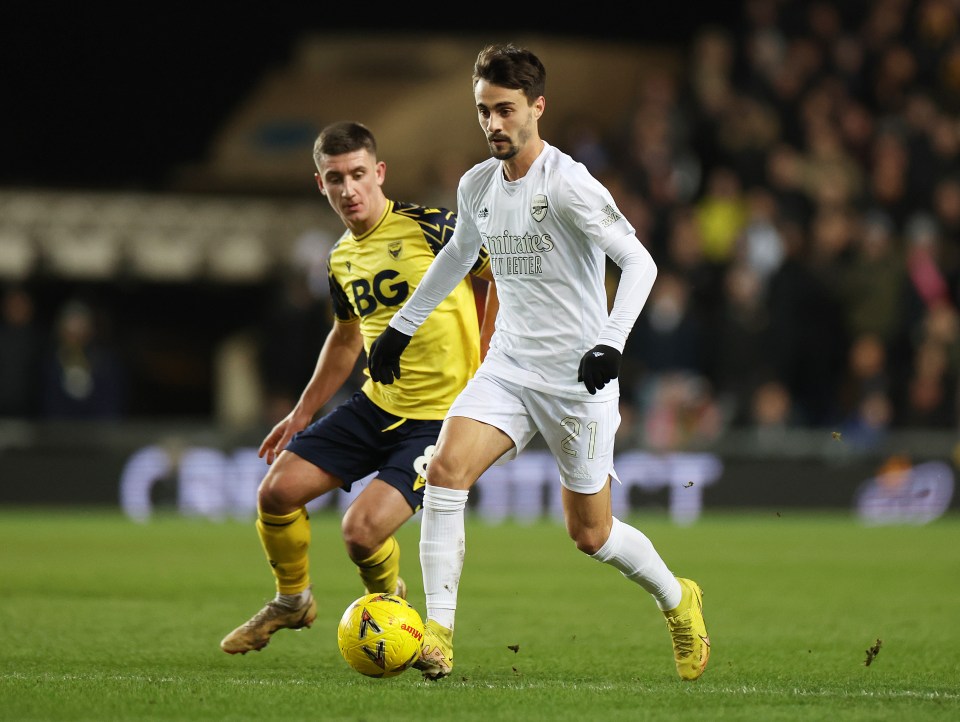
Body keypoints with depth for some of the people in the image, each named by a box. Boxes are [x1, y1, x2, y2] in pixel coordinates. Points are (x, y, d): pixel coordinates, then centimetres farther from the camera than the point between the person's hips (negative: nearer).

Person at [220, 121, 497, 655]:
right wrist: (304, 413, 23)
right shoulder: (341, 258, 9)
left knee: (361, 531, -19)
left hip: (440, 415, -7)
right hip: (376, 405, 7)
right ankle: (293, 601, 24)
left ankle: (389, 602, 17)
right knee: (277, 491, -3)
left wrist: (485, 364, -11)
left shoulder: (431, 228, -14)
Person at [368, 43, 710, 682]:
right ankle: (438, 634, -19)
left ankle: (677, 600, 35)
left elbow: (638, 261, -19)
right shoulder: (477, 186, 5)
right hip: (508, 367, 5)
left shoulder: (567, 184, -16)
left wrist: (611, 342, -32)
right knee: (447, 467, -20)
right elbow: (457, 257, 25)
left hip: (578, 378, -5)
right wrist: (400, 328, 27)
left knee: (590, 534, 5)